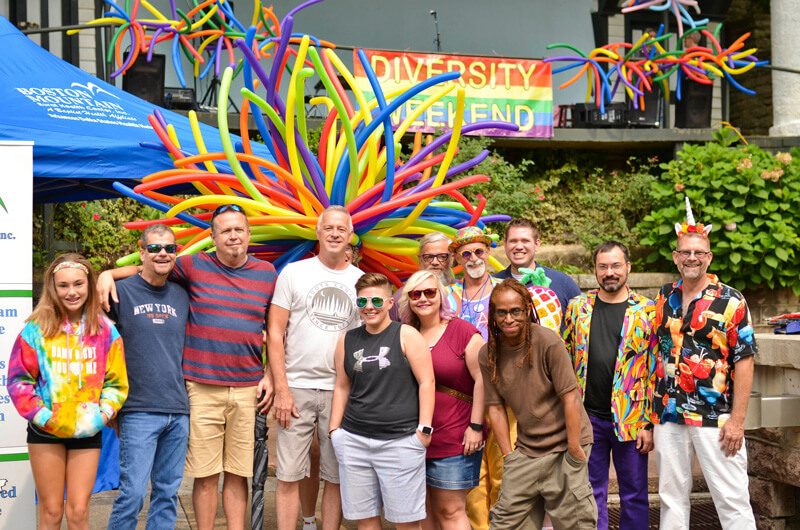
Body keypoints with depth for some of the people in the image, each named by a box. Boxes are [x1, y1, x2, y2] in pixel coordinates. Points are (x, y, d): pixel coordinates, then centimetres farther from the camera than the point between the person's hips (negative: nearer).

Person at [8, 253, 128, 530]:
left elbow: (116, 382, 7)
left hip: (88, 432, 1)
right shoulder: (36, 329, -3)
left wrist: (103, 414, -9)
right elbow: (18, 380, -1)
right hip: (46, 432, -1)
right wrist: (44, 417, -11)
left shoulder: (105, 331, 2)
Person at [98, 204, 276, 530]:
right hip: (202, 389, -1)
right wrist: (108, 274, -3)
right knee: (206, 475, 2)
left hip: (248, 390, 2)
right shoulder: (195, 267, 3)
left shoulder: (267, 274, 8)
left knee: (238, 473, 7)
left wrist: (270, 376, 6)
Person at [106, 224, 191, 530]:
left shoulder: (182, 296, 13)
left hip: (178, 412, 5)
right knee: (133, 492, -9)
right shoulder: (121, 292, -1)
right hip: (139, 411, -4)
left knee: (168, 492, 8)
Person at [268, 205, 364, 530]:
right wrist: (281, 390, -7)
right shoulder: (294, 273, 3)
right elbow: (275, 333, 1)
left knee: (337, 478, 6)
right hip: (297, 387, -2)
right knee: (289, 476, -1)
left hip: (342, 391, 2)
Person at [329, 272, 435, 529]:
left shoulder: (406, 335, -2)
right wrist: (334, 430, 13)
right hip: (354, 440, 4)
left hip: (400, 440, -4)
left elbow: (426, 383, -3)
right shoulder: (347, 340, 11)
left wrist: (424, 428, -8)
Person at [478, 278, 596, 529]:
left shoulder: (548, 342, -16)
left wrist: (575, 450, -13)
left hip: (564, 445, -4)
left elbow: (570, 397, -14)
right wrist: (508, 455, 1)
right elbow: (495, 407, 3)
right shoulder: (487, 355, -2)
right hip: (526, 449, 4)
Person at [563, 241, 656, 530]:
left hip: (630, 419, -2)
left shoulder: (647, 311, -1)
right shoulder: (578, 307, 7)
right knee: (591, 493, 9)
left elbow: (655, 370, -2)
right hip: (586, 418, 2)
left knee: (634, 494, 7)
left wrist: (649, 423, -6)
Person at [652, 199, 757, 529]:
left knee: (732, 500, -2)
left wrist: (738, 420, -13)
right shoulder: (663, 300, 9)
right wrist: (651, 409, 9)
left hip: (716, 418, -4)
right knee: (672, 499, 11)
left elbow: (744, 362, -7)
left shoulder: (731, 301, -4)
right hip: (668, 416, 4)